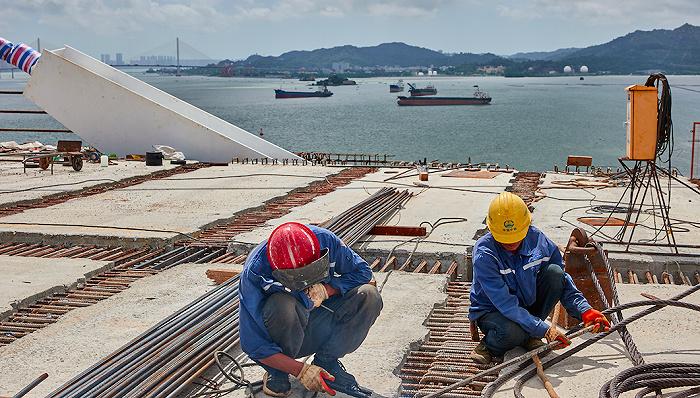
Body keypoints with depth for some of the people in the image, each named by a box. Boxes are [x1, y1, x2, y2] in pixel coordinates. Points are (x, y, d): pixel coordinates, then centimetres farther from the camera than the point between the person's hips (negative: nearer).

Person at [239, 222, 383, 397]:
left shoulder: (325, 241, -20)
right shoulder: (254, 273, -28)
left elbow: (362, 270, -6)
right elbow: (254, 345, -26)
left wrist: (326, 289, -23)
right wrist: (300, 370, -30)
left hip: (317, 333, 4)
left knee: (369, 296, -19)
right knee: (281, 305, -38)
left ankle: (326, 362, -6)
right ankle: (277, 373, -12)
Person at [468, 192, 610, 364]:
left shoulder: (537, 239, -14)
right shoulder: (483, 254, -28)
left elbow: (563, 282, -4)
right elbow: (506, 304, -32)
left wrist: (585, 311, -19)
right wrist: (544, 329, -36)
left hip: (527, 304, 6)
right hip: (491, 310, -6)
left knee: (554, 272, -20)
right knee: (512, 333, -40)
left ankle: (529, 336, -5)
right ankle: (489, 345, -2)